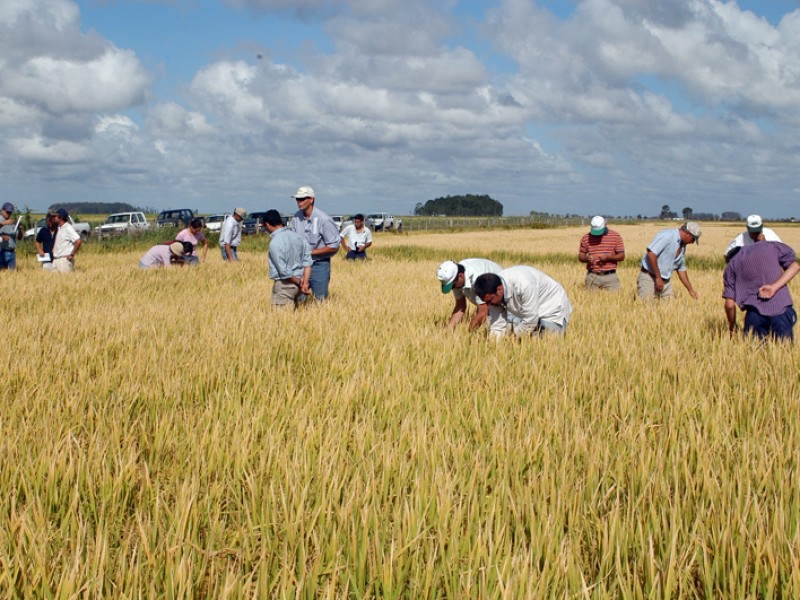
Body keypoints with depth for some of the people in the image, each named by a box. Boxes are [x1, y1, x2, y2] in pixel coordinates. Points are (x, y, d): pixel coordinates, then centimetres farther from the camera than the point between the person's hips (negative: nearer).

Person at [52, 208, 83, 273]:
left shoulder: (68, 228, -12)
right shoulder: (59, 228, 16)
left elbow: (78, 241, -22)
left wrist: (72, 255, -17)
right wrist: (54, 250, 17)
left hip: (65, 260, -9)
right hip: (56, 260, 9)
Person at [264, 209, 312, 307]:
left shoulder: (275, 242, -17)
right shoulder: (297, 236, 5)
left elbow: (283, 271, -18)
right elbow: (308, 262, 2)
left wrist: (299, 282, -6)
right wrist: (305, 283, -3)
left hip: (284, 285, -7)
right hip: (297, 284, 7)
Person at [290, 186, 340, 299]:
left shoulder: (323, 220, -15)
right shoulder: (297, 217, 1)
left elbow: (334, 247, -13)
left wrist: (311, 252, -13)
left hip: (319, 265, -5)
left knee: (320, 300, 2)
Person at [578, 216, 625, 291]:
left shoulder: (615, 236, 1)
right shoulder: (586, 238, 5)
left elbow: (622, 256, 1)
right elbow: (580, 257, 10)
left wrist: (608, 257, -16)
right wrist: (587, 258, -14)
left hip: (610, 276, -1)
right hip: (592, 277, 1)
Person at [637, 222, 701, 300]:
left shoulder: (682, 246, 14)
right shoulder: (667, 235, -15)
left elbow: (681, 269, 24)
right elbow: (651, 254, -24)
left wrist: (691, 290, 25)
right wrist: (658, 278, -22)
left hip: (666, 282, 9)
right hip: (649, 278, -9)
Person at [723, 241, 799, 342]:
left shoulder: (732, 265, 16)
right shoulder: (772, 246, 16)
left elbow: (730, 304, 9)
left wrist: (732, 328, 24)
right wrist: (774, 287, -8)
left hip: (755, 311, 0)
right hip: (781, 308, 0)